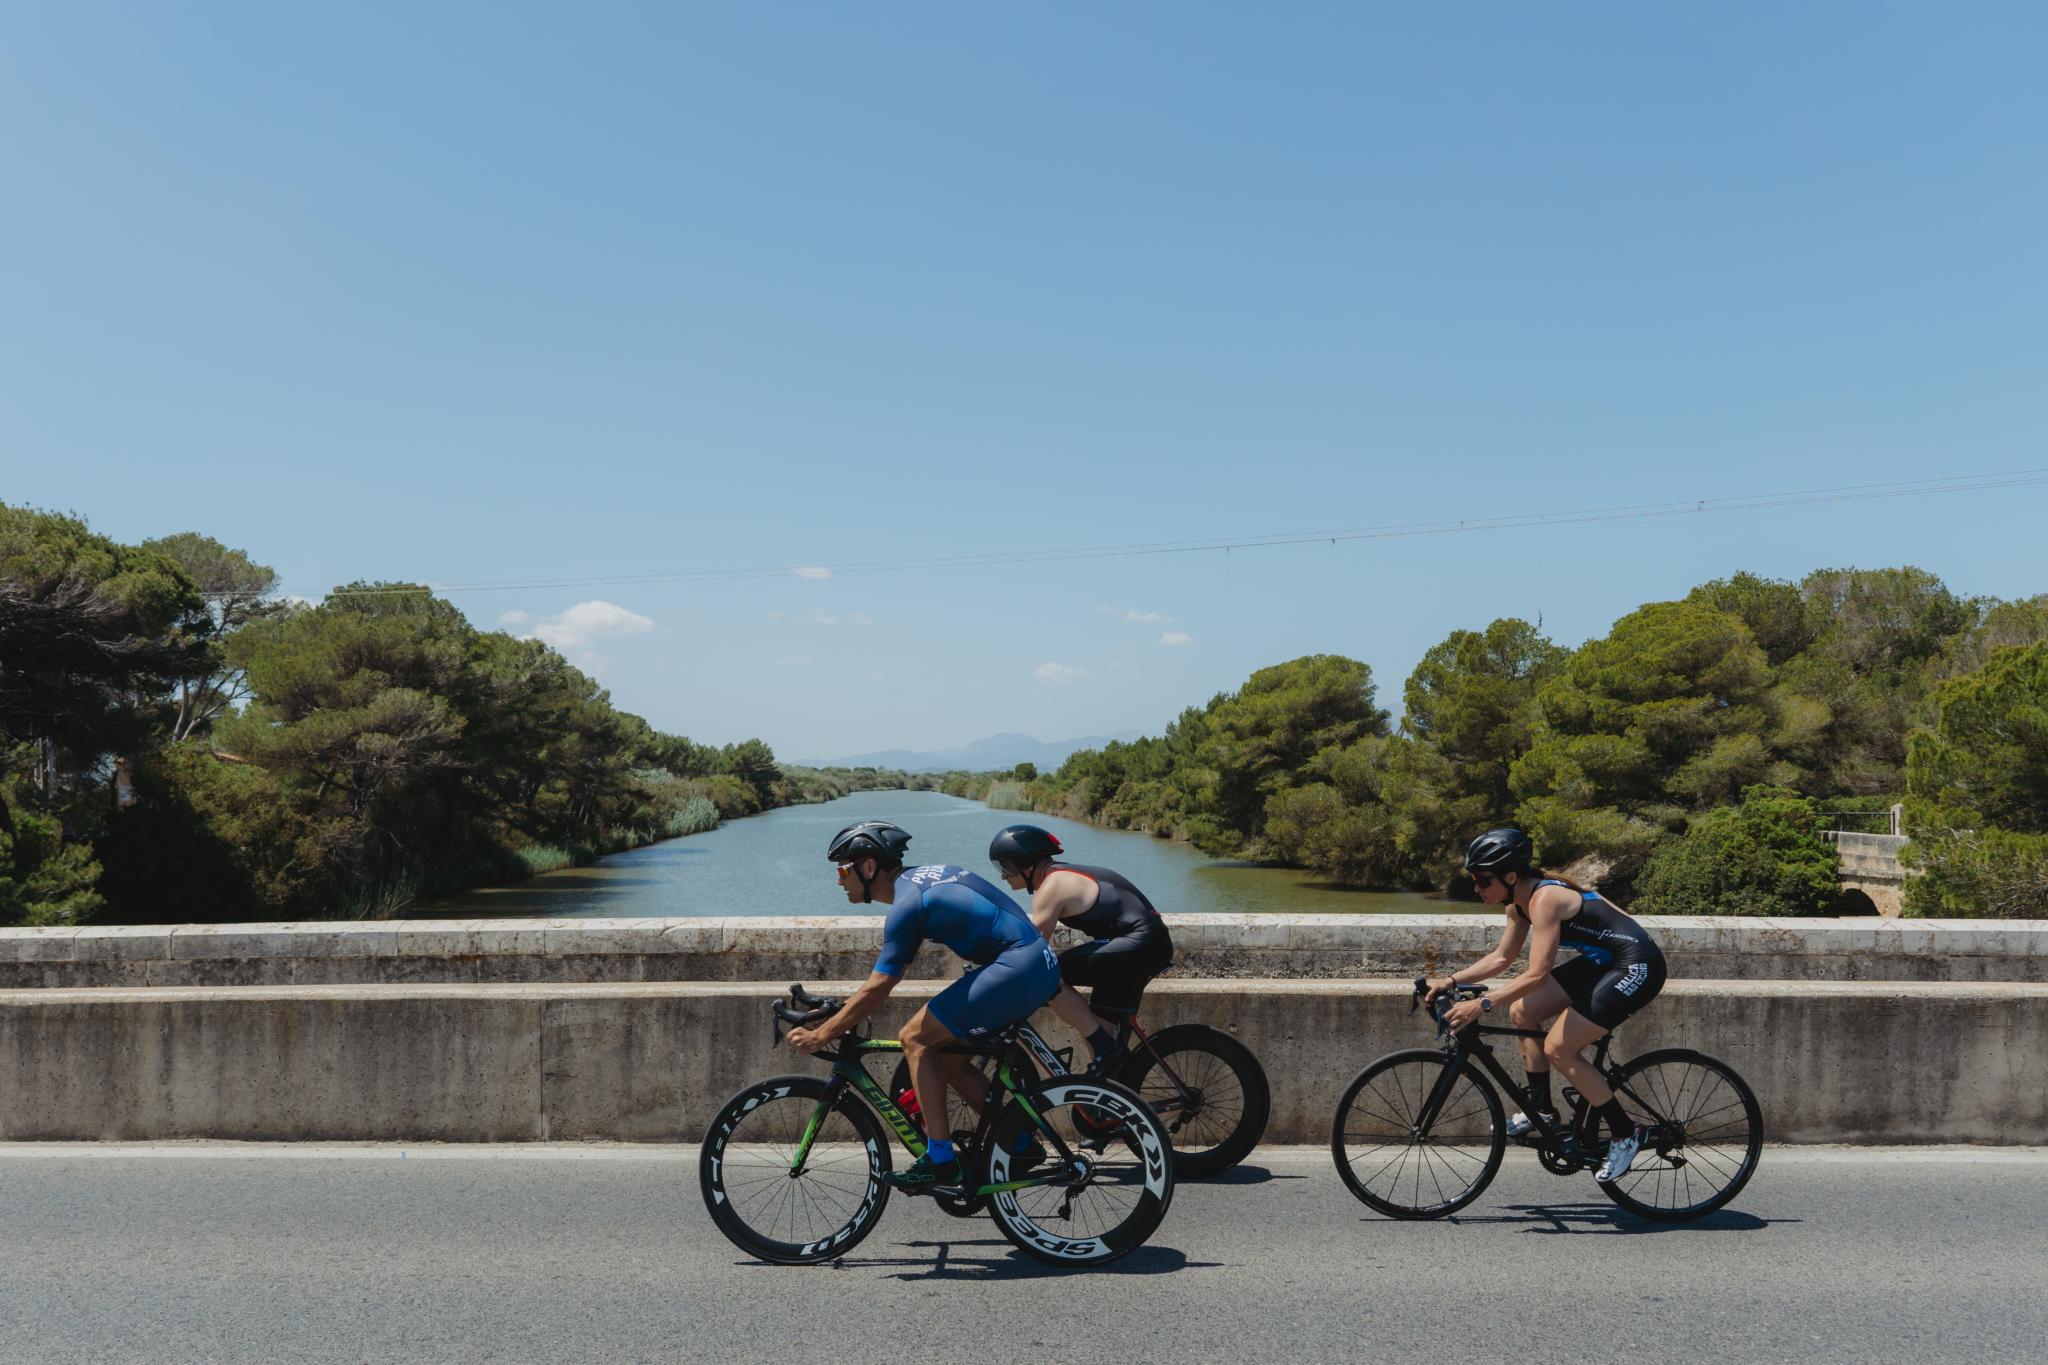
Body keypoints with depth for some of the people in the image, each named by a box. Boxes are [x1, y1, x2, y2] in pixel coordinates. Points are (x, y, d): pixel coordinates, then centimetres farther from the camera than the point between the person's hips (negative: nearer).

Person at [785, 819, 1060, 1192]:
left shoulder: (907, 904, -13)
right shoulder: (918, 878, 16)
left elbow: (879, 988, -15)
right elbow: (894, 967, 26)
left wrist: (820, 1035, -8)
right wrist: (845, 1014, 25)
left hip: (1016, 971, -10)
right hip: (1040, 965, 10)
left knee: (915, 1038, -5)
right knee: (947, 1058, 14)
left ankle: (940, 1160, -4)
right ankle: (1021, 1144, 18)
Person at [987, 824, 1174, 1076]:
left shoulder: (1052, 886, -11)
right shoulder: (1062, 877, 18)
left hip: (1139, 944, -10)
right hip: (1150, 946, 10)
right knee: (1101, 1027, 14)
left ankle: (1104, 1051, -9)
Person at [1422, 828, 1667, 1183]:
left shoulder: (1544, 899, -25)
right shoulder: (1520, 900, 3)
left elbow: (1536, 974, -30)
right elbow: (1502, 957, 13)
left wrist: (1480, 1005, -30)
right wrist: (1452, 980, 3)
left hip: (1637, 967, -10)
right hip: (1602, 962, 10)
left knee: (1558, 1048, -12)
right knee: (1522, 1011, 4)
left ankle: (1625, 1135, 3)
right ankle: (1542, 1111, 16)